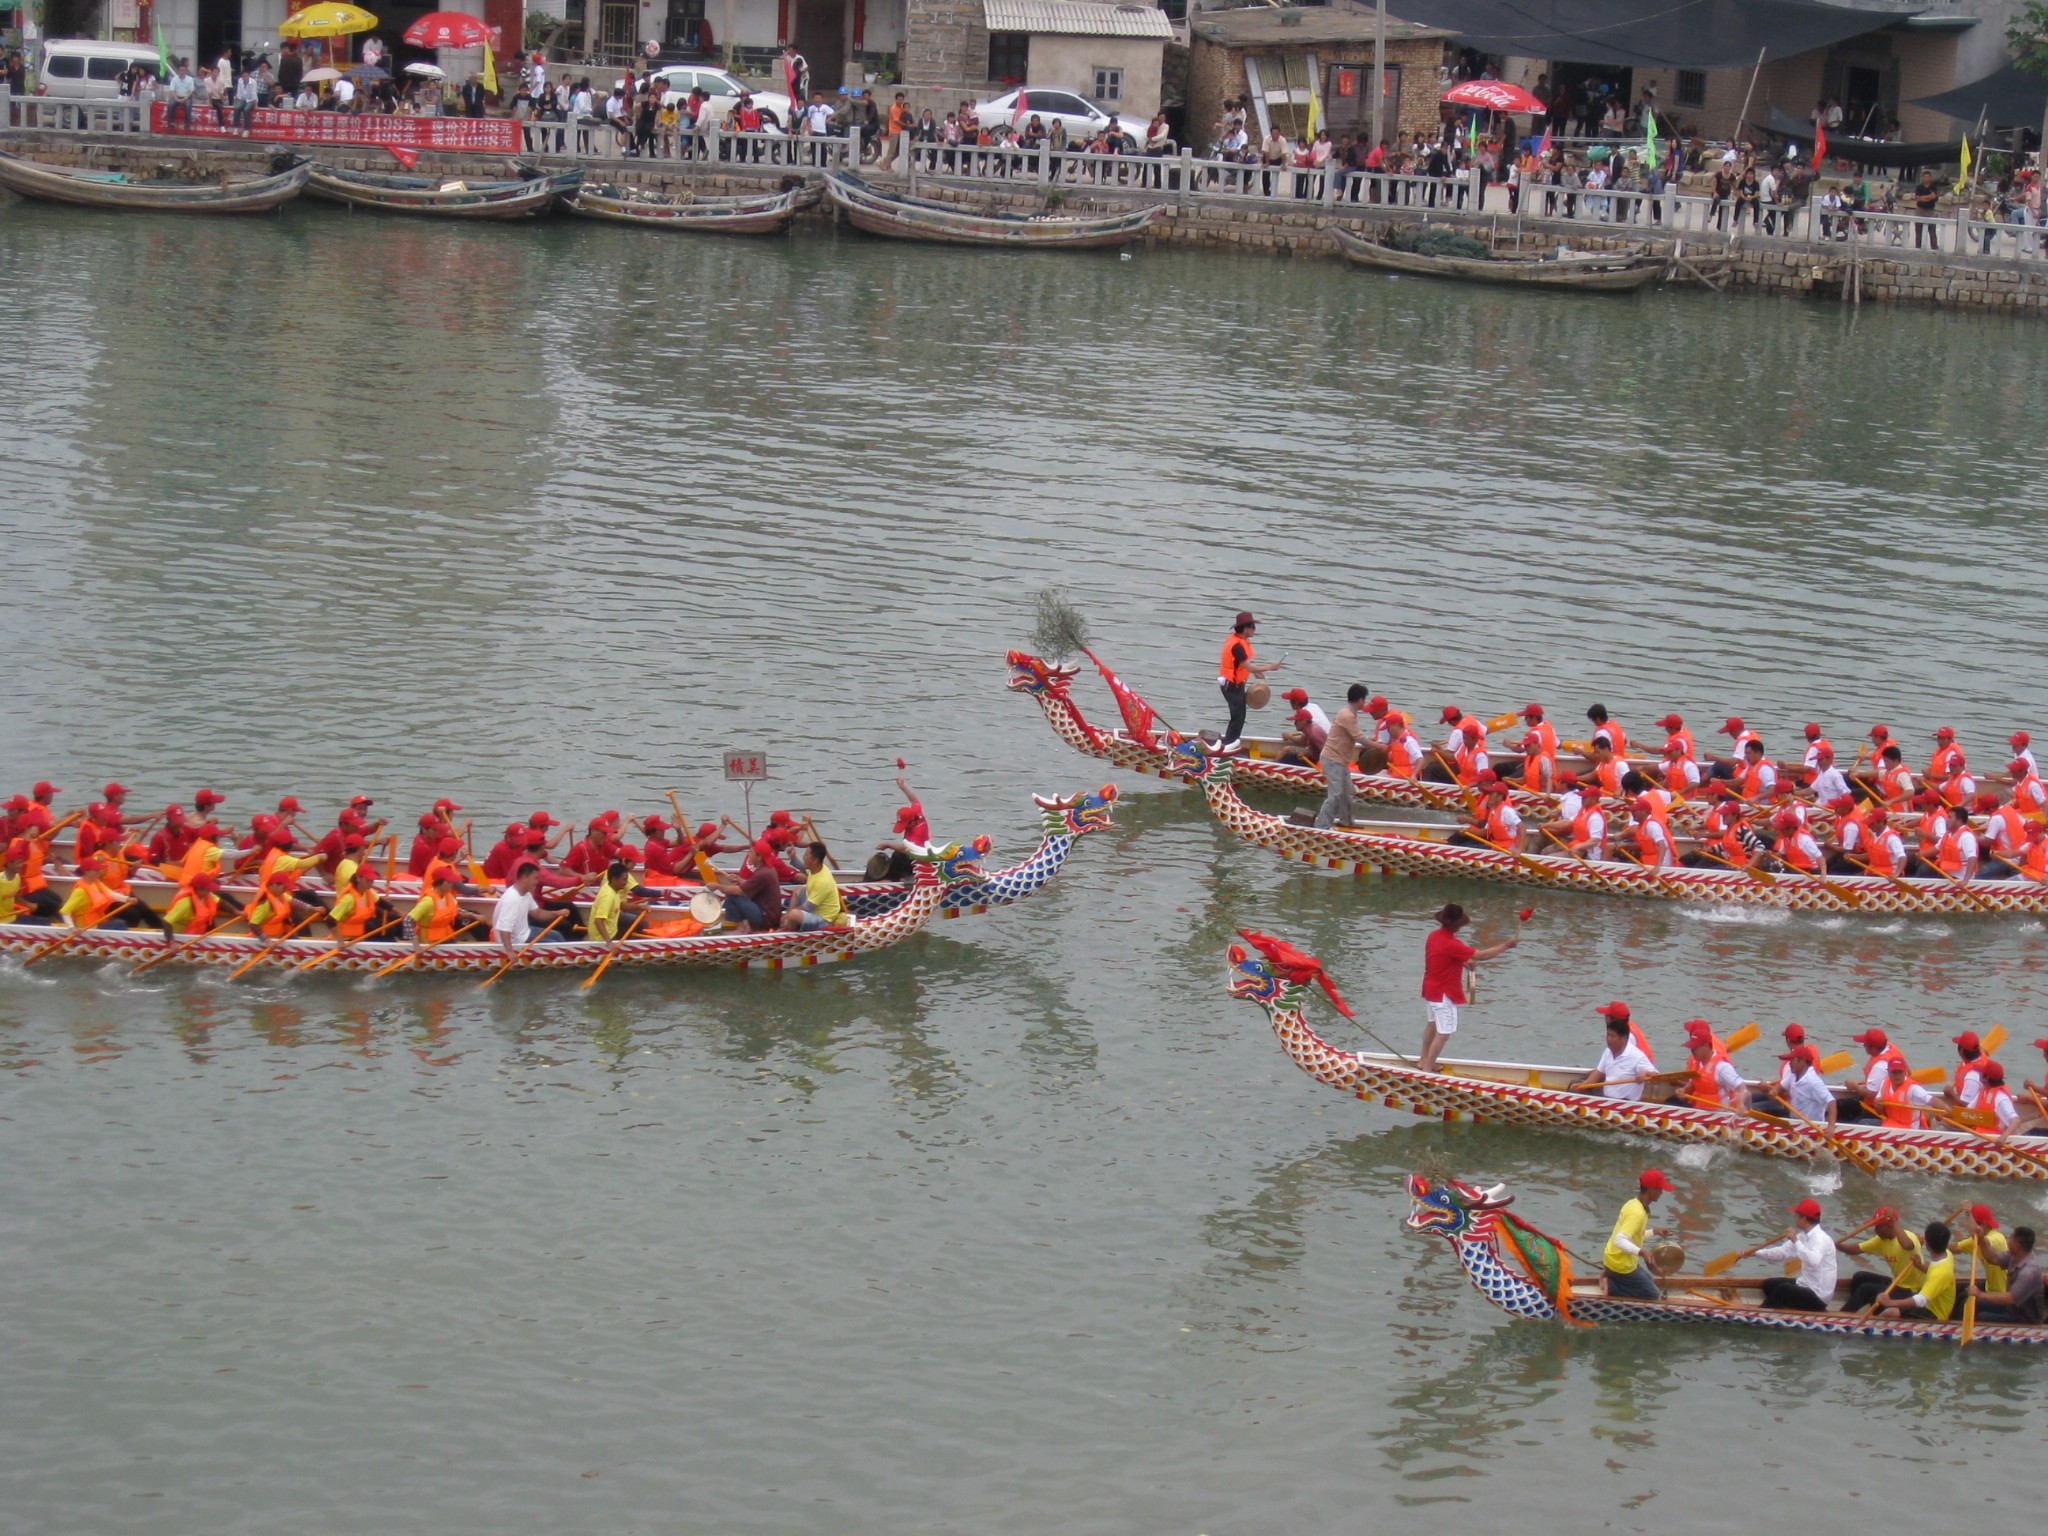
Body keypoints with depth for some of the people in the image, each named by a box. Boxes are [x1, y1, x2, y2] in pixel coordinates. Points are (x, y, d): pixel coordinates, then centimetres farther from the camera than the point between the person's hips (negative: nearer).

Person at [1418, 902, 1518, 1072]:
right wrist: (1506, 945, -19)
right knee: (1444, 1033, -5)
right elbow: (1481, 955, -26)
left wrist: (1463, 962, 6)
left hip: (1432, 988, 10)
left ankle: (1424, 1061, 37)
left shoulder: (1434, 936, -1)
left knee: (1432, 1024, 25)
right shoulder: (1451, 944, -29)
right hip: (1443, 993, -10)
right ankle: (1427, 1069, -2)